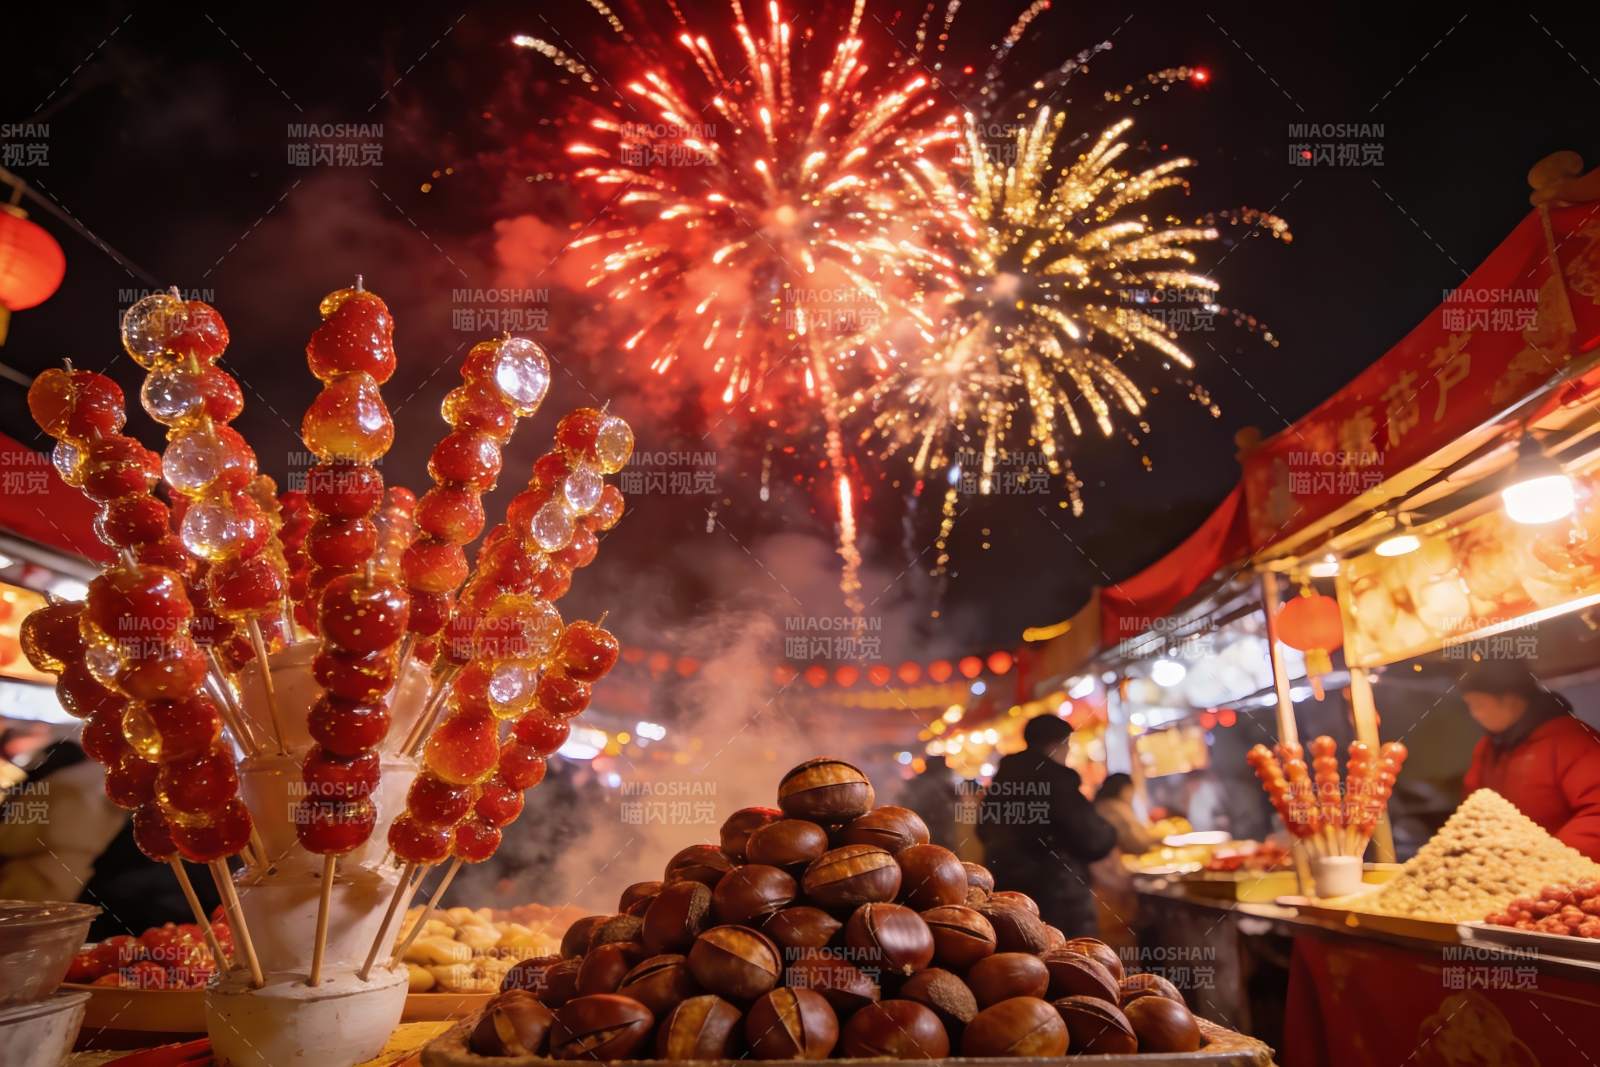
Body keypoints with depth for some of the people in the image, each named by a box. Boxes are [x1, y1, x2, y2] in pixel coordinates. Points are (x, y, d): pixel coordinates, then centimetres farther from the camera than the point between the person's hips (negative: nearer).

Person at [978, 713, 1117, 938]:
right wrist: (1110, 832, 5)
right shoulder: (1056, 779, -17)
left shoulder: (1001, 777, 6)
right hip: (1059, 896, -8)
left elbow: (985, 831, 20)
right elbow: (1093, 839, -17)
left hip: (1007, 888, 8)